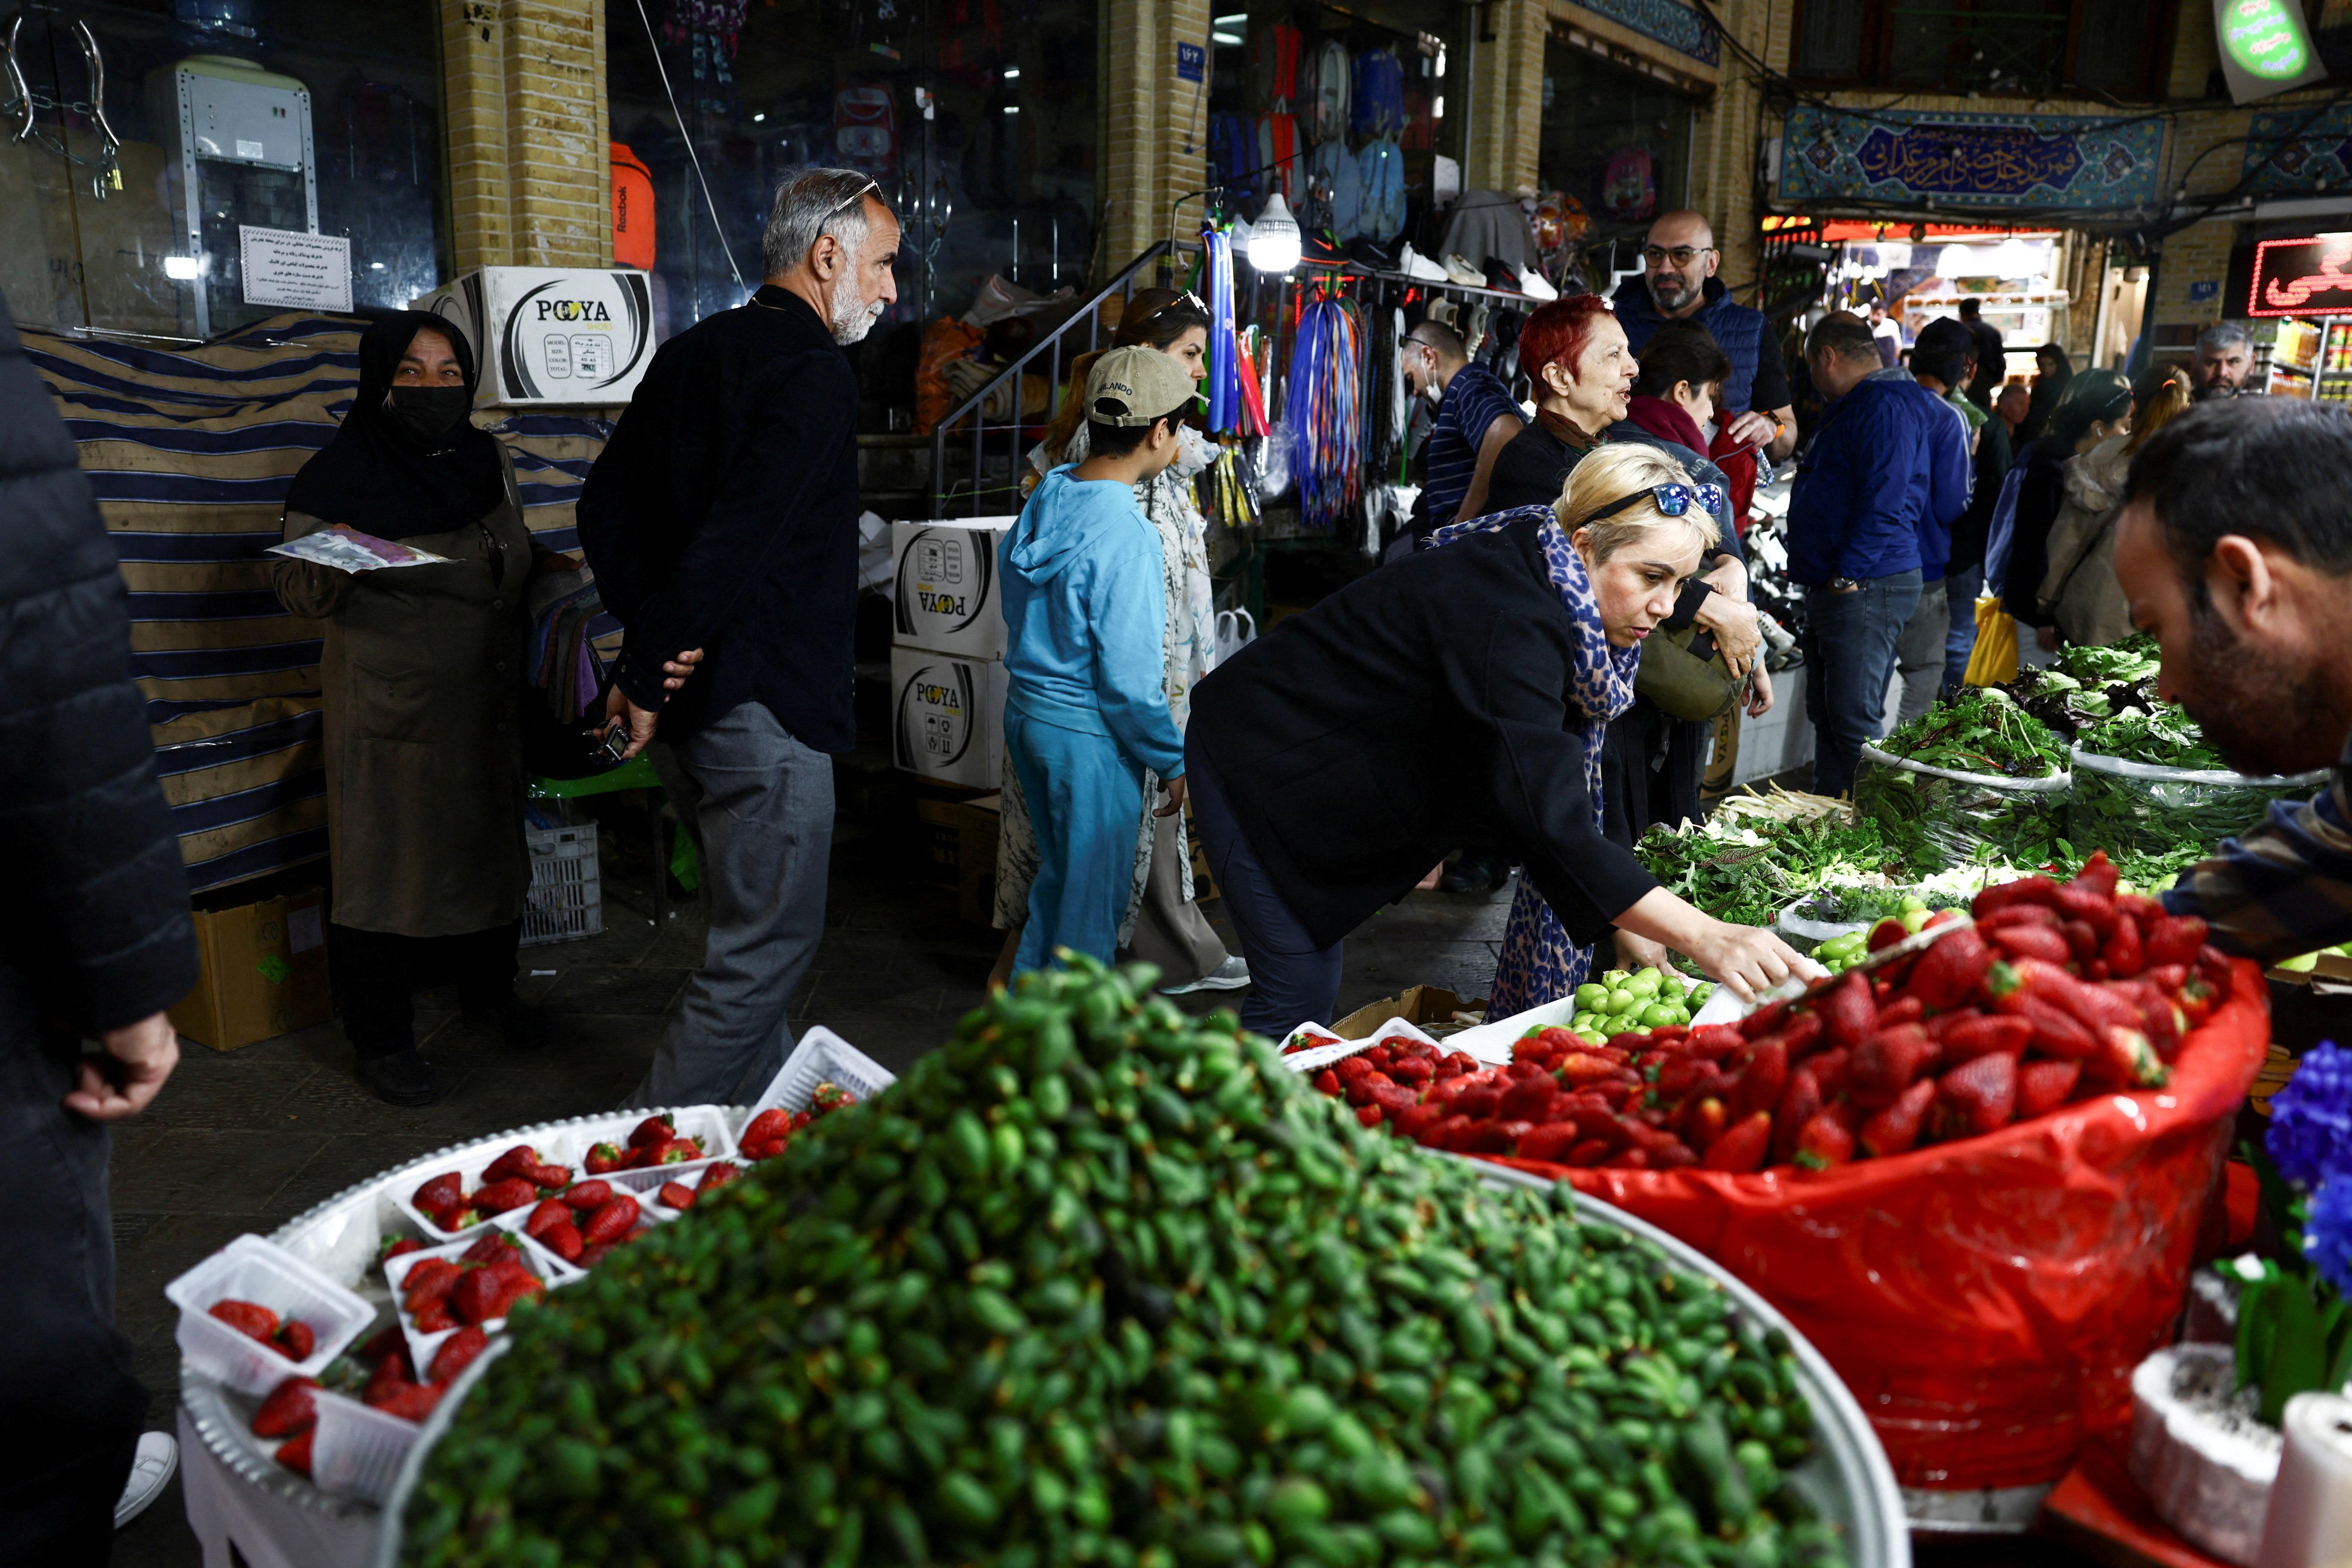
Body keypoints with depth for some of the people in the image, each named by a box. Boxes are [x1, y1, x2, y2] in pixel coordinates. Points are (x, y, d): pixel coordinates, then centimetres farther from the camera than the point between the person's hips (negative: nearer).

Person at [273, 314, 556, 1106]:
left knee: (491, 839, 17)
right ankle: (381, 1038, 16)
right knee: (387, 862, 1)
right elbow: (296, 587, -8)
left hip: (486, 701, 6)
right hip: (389, 707, -6)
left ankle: (490, 989, 38)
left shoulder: (489, 460, 8)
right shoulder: (339, 474, -9)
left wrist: (542, 563, 3)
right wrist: (335, 564, -28)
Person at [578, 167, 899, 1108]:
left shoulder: (691, 352, 14)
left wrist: (651, 635, 2)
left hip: (689, 695, 10)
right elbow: (734, 543, -24)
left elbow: (605, 505, 13)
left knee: (749, 932, 22)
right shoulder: (814, 372, -14)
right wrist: (647, 677, -16)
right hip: (762, 706, -10)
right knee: (767, 950, 1)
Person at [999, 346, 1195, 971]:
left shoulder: (1047, 494, 2)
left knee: (1059, 875, 24)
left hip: (1025, 708, 9)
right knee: (1092, 898, 8)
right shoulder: (1124, 534, -23)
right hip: (1088, 732, -9)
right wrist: (1176, 762, -10)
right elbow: (1128, 681, -22)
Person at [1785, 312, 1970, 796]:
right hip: (1832, 590, 11)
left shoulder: (1887, 407, -13)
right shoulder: (1855, 407, 22)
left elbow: (1884, 503, -23)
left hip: (1864, 589, -11)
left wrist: (1847, 576, -21)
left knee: (1853, 721, -8)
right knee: (1827, 715, 14)